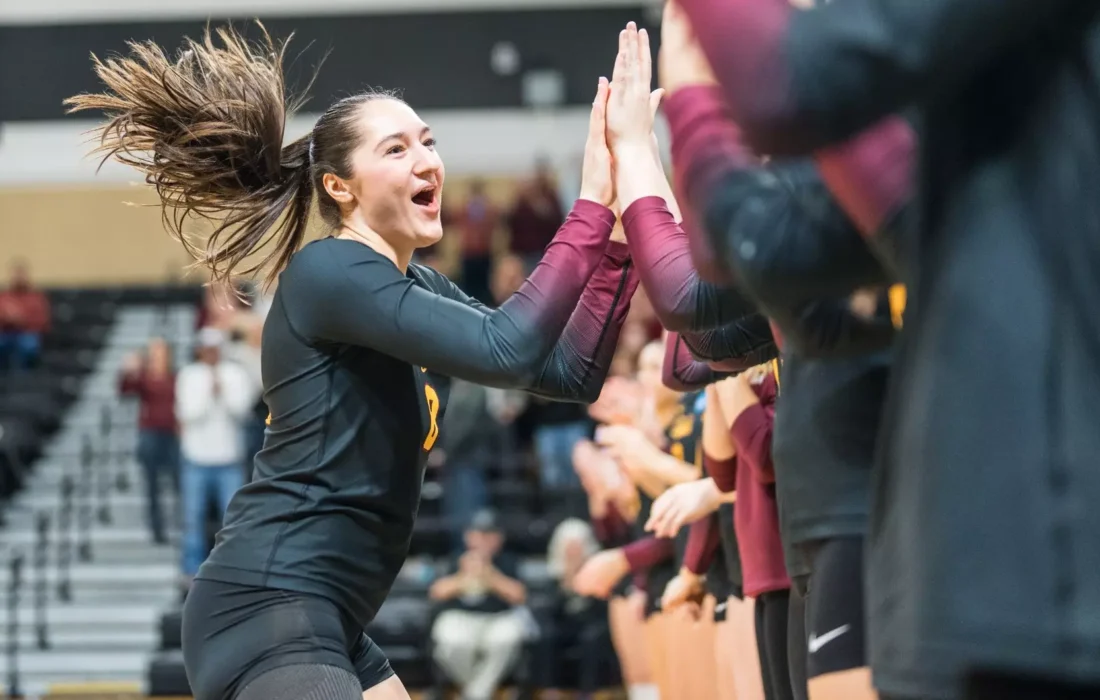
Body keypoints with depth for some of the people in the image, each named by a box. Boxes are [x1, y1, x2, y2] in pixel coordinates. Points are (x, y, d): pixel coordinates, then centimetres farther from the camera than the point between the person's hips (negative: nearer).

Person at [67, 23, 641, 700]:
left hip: (325, 624, 10)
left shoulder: (421, 290, 15)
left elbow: (572, 372, 9)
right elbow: (506, 352, -24)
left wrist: (621, 224, 0)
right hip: (267, 615, -10)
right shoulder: (327, 274, -13)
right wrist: (593, 201, -19)